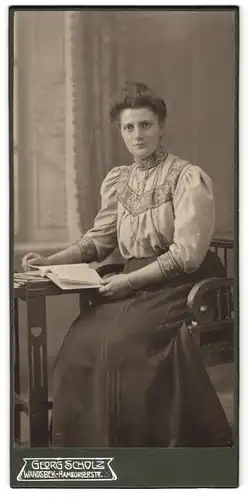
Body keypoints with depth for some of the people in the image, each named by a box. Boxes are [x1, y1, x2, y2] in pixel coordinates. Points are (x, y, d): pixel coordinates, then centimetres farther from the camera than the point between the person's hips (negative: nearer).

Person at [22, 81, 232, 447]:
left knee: (120, 343, -28)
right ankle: (85, 443, -4)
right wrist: (51, 261, -2)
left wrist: (130, 280, -19)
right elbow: (98, 239, 14)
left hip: (178, 284, -5)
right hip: (133, 284, 6)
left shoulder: (188, 178, -6)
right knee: (81, 340, -18)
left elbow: (187, 254, -13)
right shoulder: (117, 180, 13)